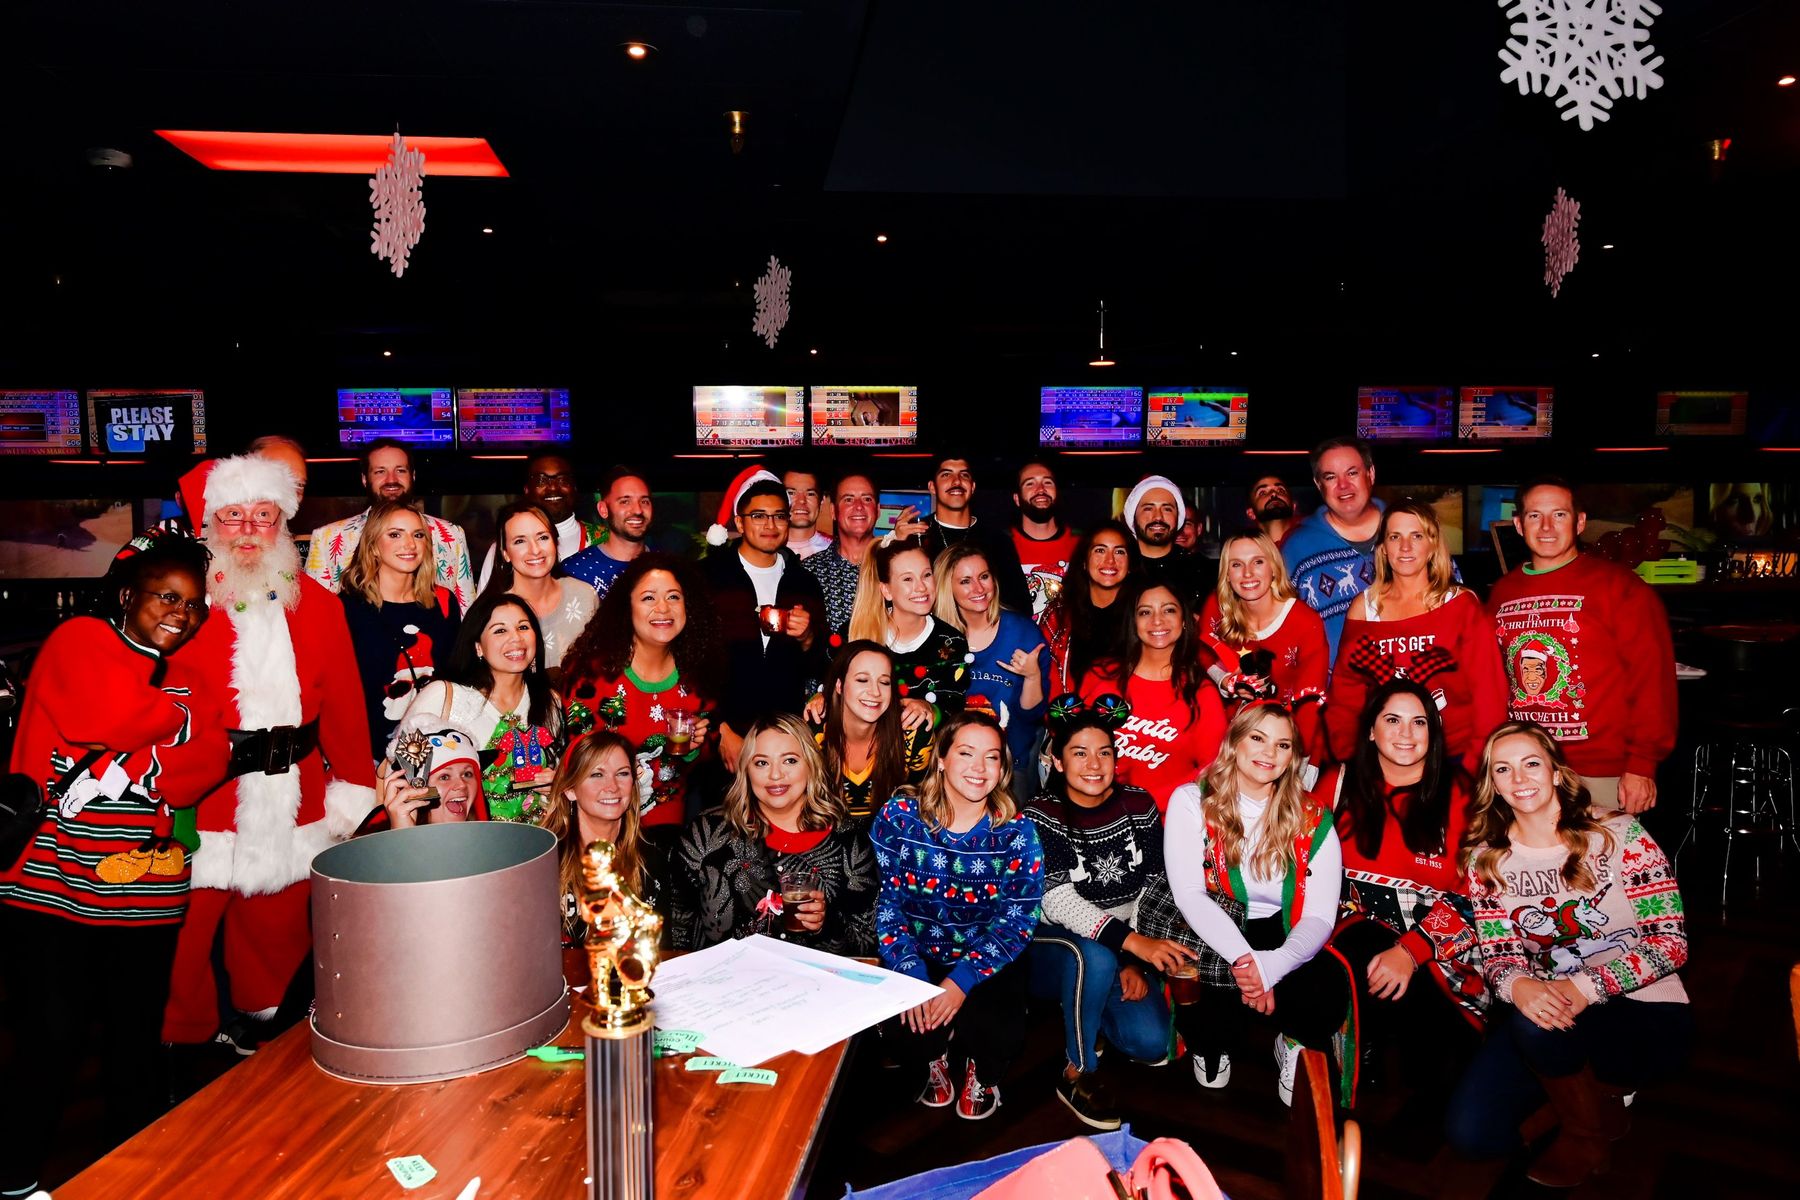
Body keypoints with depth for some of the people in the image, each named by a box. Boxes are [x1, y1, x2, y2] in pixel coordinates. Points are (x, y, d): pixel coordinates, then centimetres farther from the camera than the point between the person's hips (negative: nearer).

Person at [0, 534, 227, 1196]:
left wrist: (118, 772, -16)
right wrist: (179, 713, -5)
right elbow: (99, 718, -19)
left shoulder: (187, 679, 14)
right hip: (54, 885, -5)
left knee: (137, 1040, 13)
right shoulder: (78, 640, 0)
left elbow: (204, 764, -3)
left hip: (150, 892, 5)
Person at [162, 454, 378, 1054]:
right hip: (205, 800, -3)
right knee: (190, 933, 5)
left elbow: (345, 705, 6)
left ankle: (262, 1036, 36)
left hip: (293, 803, 3)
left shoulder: (317, 605, 7)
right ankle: (186, 1044, 28)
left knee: (277, 929, 15)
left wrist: (353, 791, 3)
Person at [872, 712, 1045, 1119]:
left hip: (986, 963, 0)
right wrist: (913, 978, -23)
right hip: (915, 957, 0)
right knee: (909, 1023, -27)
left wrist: (961, 982, -24)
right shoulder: (897, 818, -9)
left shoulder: (1017, 834, -8)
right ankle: (932, 1063, 14)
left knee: (996, 1032, -26)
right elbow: (885, 904, -9)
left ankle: (982, 1075, 15)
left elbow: (1016, 923, -11)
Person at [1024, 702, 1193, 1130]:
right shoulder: (1041, 816, -13)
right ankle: (1077, 1074, -14)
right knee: (1095, 957, -37)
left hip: (1129, 950, 4)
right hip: (1054, 947, -4)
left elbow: (1153, 889, -1)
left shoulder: (1139, 805, -2)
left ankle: (1086, 1016, 15)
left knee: (1152, 1043, -18)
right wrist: (1133, 941, -37)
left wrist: (1138, 963, -13)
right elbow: (1058, 900, -24)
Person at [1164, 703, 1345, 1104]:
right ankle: (1213, 1050, 7)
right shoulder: (1192, 801, -3)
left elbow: (1320, 917, -8)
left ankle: (1294, 1042, 7)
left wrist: (1270, 966, -28)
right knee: (1205, 1006, -34)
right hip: (1213, 942, -1)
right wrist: (1242, 959, -29)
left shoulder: (1312, 821, 2)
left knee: (1329, 994, -31)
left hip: (1281, 943, 1)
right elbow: (1189, 894, -14)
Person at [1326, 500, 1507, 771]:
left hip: (1456, 757, -1)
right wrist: (1345, 757, -3)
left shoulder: (1463, 605, 3)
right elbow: (1345, 691, 7)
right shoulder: (1364, 607, 7)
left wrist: (1478, 760, -9)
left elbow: (1488, 691, 0)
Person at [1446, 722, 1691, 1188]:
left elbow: (1671, 942, -14)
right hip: (1548, 1010, 4)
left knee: (1536, 1025, -35)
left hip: (1647, 1015, -4)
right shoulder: (1486, 859, -1)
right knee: (1471, 1132, -12)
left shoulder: (1619, 835, -12)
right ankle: (1587, 1085, 17)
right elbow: (1497, 954, -2)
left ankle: (1591, 1130, -1)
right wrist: (1518, 985, -28)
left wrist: (1584, 987, -29)